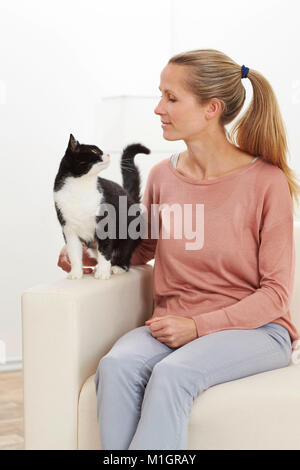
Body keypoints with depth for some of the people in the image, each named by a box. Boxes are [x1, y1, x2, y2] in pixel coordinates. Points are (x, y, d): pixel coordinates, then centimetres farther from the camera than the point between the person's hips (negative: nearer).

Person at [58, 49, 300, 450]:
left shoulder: (267, 182, -7)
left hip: (253, 329, -4)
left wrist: (198, 326, -17)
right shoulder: (162, 176, 6)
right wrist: (90, 255, 4)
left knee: (172, 372, -34)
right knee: (117, 365, -29)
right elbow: (143, 248, 24)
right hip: (176, 327, 4)